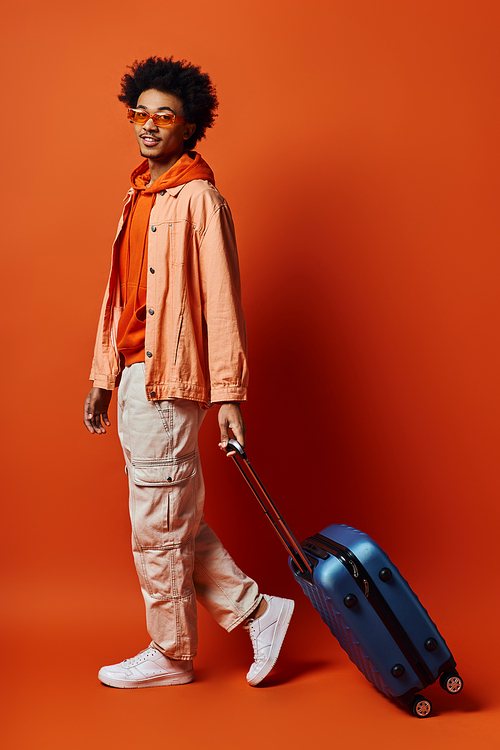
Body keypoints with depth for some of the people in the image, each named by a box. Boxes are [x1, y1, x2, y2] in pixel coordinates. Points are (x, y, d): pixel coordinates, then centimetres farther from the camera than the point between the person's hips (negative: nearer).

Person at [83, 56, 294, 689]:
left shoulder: (198, 198, -9)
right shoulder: (139, 197, 17)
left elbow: (222, 302, -15)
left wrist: (229, 395, -18)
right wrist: (102, 377, 18)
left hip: (168, 382, -9)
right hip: (133, 379, 9)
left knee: (158, 529, 2)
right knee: (176, 522, 14)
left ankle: (170, 657, 20)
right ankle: (257, 611, 26)